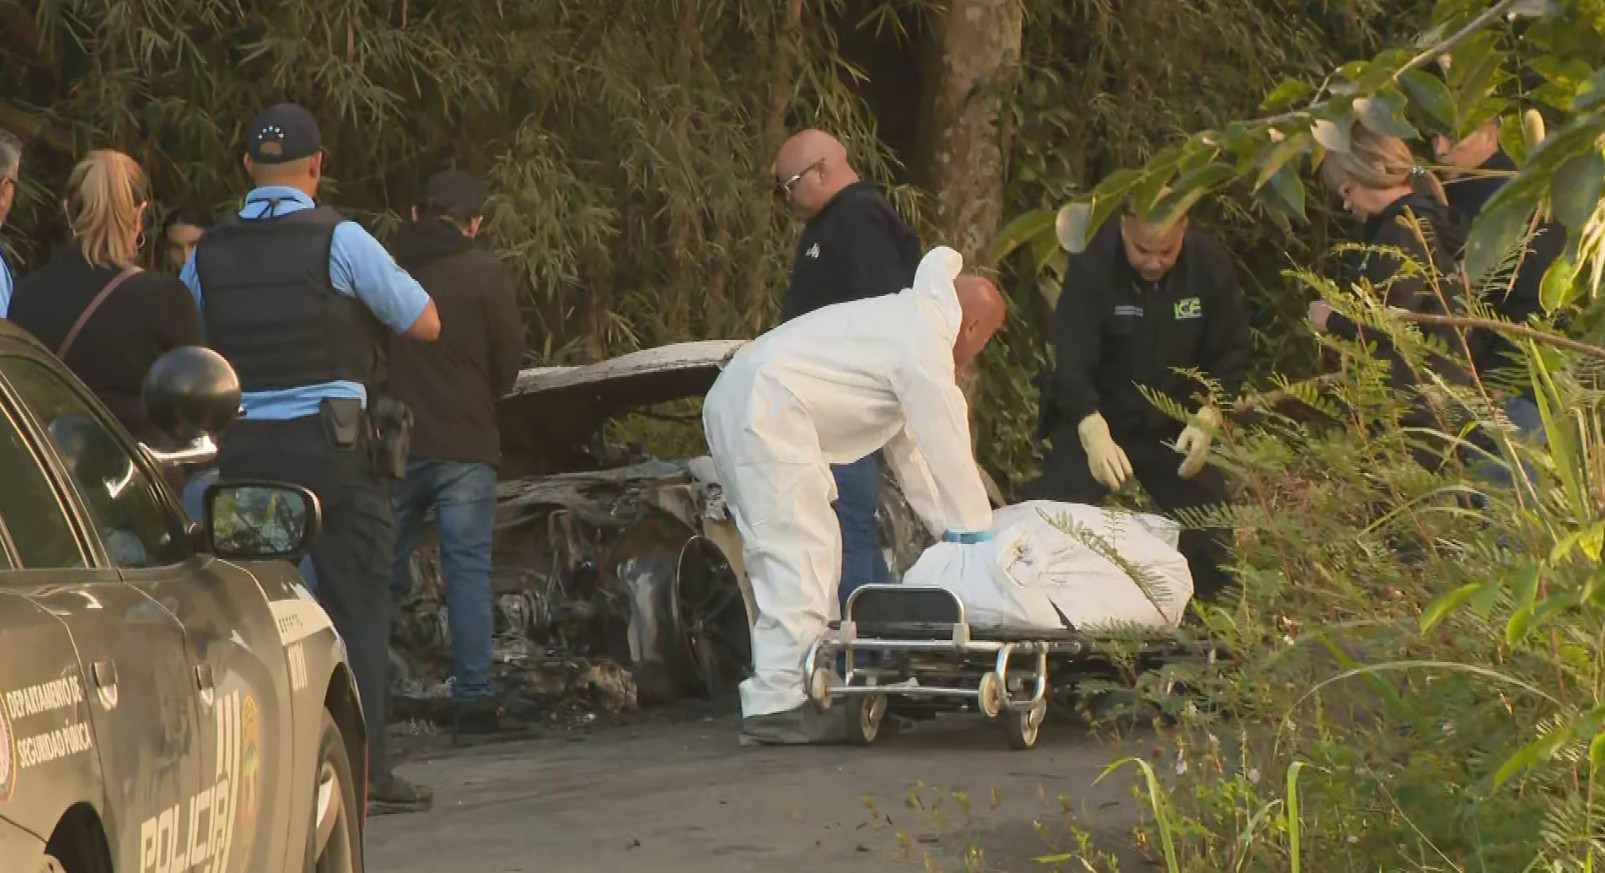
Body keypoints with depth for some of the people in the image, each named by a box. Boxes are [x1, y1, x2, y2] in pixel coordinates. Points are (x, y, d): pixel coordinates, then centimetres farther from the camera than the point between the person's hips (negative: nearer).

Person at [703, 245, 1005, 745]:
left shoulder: (904, 323, 25)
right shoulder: (923, 340, -7)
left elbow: (908, 448, 29)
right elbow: (946, 446, -8)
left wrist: (949, 527, 28)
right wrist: (974, 533, -1)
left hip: (735, 403, 11)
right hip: (766, 411, -11)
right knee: (796, 552, -13)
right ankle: (777, 706, -18)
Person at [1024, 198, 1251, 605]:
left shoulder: (1210, 266, -11)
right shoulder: (1092, 266, -20)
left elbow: (1231, 357, -2)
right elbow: (1071, 362, -27)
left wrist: (1206, 419, -19)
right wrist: (1094, 434, -43)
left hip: (1176, 427, 3)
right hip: (1096, 420, -2)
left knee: (1209, 539, -3)